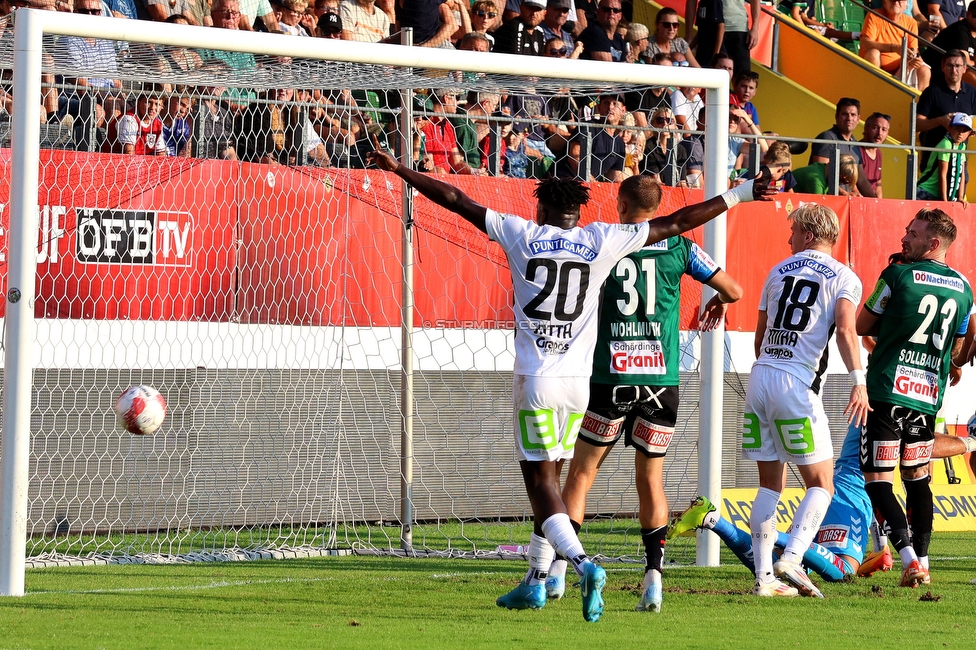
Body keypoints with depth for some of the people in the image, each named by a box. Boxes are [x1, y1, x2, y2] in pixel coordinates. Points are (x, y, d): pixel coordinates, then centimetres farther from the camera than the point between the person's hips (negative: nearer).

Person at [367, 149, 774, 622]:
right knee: (546, 478, 17)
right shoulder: (603, 241, 5)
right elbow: (677, 223, 9)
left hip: (535, 378, -3)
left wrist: (399, 171, 18)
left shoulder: (521, 234, 2)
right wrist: (739, 195, 17)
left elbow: (457, 201, 8)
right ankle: (536, 581, 20)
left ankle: (582, 564, -28)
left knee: (541, 481, -6)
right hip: (578, 380, 3)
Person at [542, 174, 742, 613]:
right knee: (651, 479, 10)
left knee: (581, 473, 8)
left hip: (609, 378, -1)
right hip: (661, 378, 1)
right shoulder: (678, 248, 4)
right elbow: (733, 290, 8)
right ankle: (653, 576, 0)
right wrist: (718, 303, 31)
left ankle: (557, 571, 2)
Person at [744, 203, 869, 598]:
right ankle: (791, 560, -16)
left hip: (760, 376, 5)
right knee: (821, 484, 3)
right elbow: (845, 330, -15)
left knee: (771, 484, 11)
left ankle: (763, 576, 5)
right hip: (797, 384, -5)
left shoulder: (778, 272, 16)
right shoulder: (843, 278, 2)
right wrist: (859, 383, -20)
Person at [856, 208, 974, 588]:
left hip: (888, 390, -5)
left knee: (877, 480, -3)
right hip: (929, 397, 6)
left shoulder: (897, 276, -9)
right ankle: (922, 562, 14)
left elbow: (862, 327, 3)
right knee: (918, 479, 18)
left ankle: (909, 558, -17)